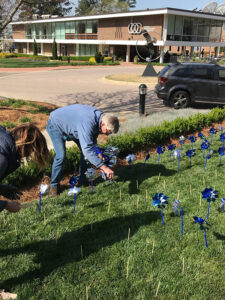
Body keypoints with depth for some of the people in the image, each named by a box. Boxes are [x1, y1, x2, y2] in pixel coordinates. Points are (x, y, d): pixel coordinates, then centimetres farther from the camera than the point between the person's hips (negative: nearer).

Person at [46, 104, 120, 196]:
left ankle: (83, 180, 16)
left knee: (86, 152, 2)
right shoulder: (88, 123, -43)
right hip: (56, 125, -8)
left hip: (71, 125, 8)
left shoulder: (99, 116, -15)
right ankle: (54, 185, 0)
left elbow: (92, 141, -2)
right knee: (61, 155, -20)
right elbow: (87, 149, -49)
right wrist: (104, 167, -50)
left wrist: (98, 154, -16)